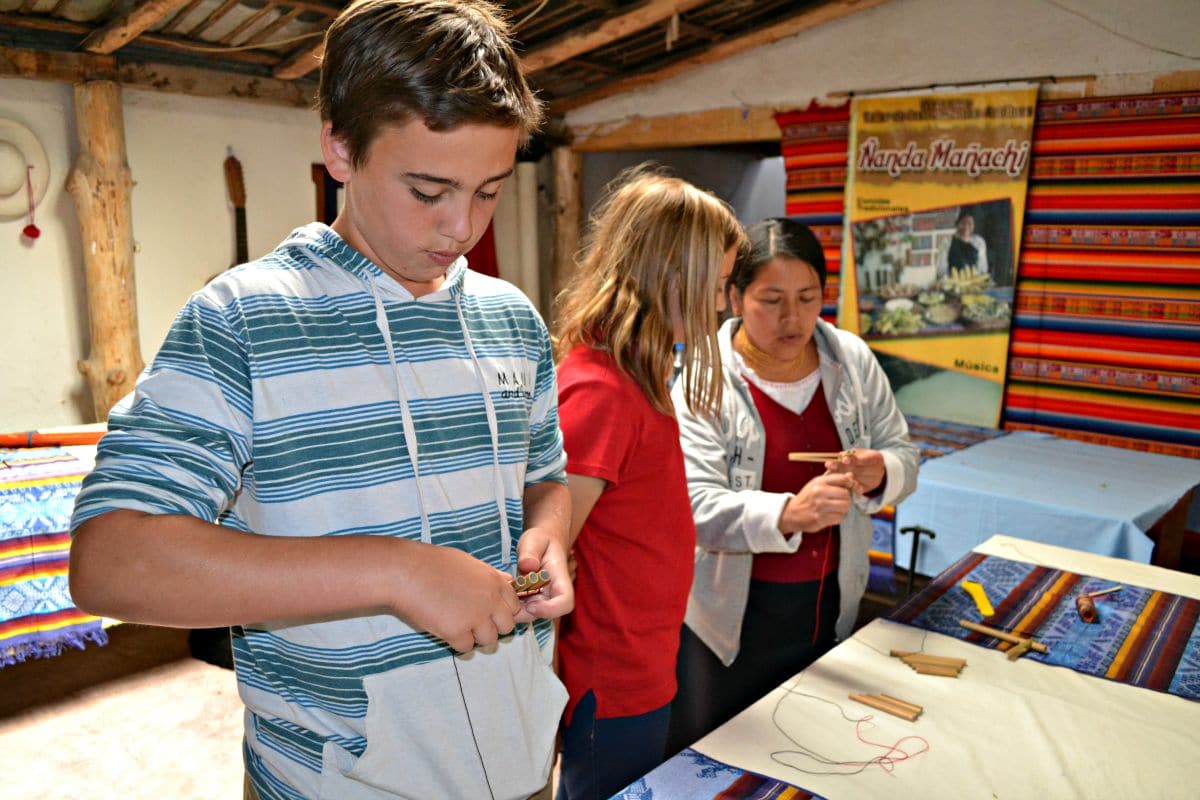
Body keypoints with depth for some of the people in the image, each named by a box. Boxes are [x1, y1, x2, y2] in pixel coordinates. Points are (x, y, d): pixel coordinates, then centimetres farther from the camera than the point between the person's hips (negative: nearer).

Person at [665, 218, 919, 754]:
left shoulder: (852, 360, -3)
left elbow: (903, 457, 3)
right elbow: (697, 507, -23)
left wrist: (879, 474, -20)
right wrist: (788, 513, -40)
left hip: (829, 606, 4)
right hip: (730, 614, -4)